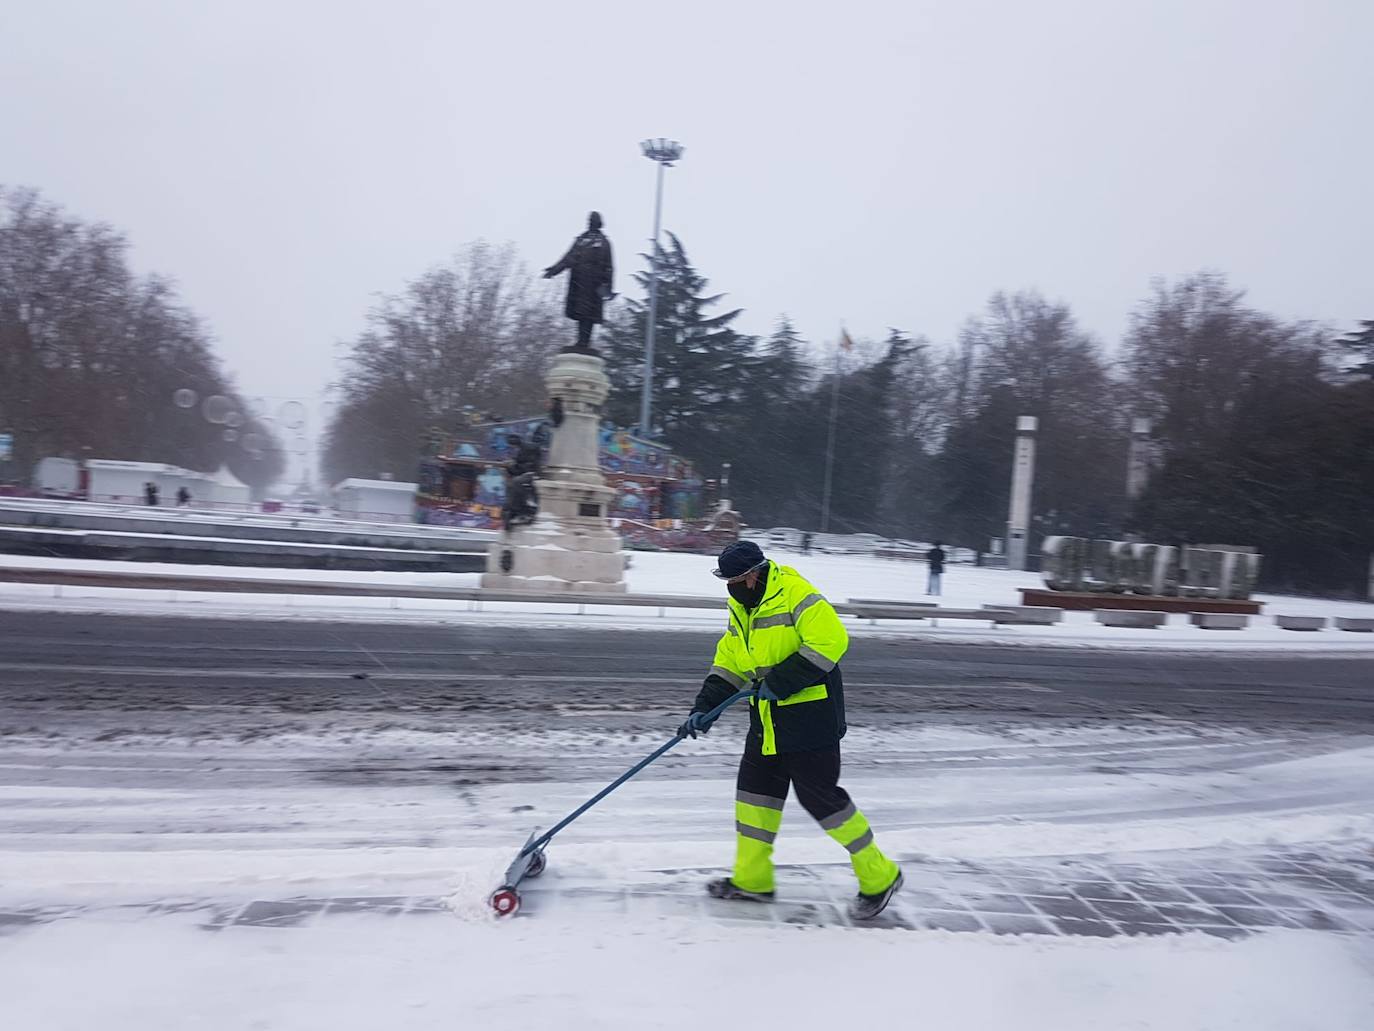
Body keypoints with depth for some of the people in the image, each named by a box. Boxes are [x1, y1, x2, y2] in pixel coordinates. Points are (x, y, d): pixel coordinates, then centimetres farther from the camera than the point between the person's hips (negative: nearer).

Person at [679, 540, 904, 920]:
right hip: (769, 716, 9)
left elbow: (831, 640, -28)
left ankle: (879, 877, 12)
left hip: (809, 714, -9)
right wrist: (704, 708, 3)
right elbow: (728, 663, 14)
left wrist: (781, 681, -26)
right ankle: (751, 879, 24)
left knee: (818, 796, -4)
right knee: (754, 788, 11)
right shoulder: (740, 608, 10)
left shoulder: (795, 595, -19)